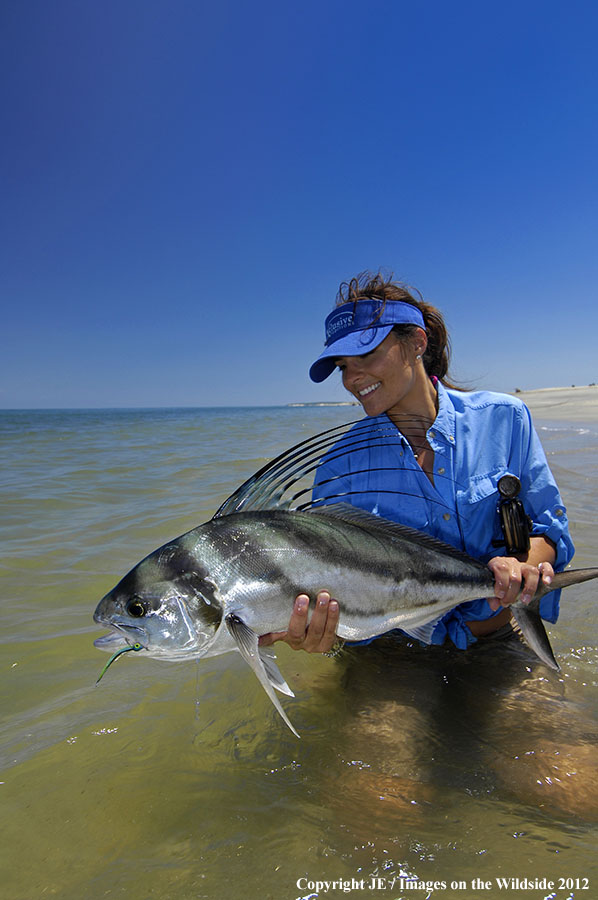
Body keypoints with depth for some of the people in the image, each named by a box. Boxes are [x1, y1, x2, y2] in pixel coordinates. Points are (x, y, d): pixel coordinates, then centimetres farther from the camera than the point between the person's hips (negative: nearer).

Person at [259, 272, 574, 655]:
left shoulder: (504, 418, -4)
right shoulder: (341, 466, -9)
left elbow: (551, 528, 3)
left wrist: (522, 563, -19)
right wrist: (317, 634, -29)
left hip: (501, 640, 0)